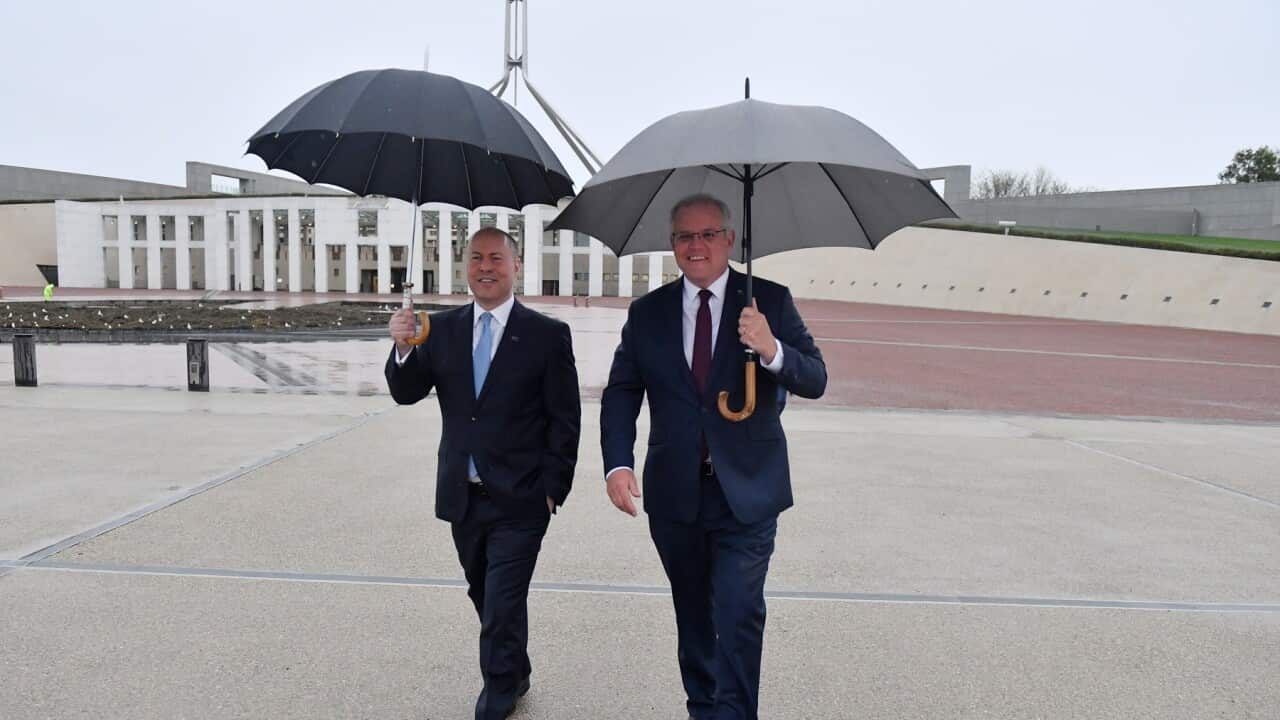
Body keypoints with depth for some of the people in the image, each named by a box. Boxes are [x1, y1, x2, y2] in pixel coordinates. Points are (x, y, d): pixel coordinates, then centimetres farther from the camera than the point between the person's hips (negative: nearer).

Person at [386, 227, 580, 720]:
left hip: (519, 500, -5)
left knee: (502, 610, -1)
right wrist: (402, 348, -17)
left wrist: (551, 490, -10)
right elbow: (406, 393, 2)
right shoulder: (441, 330, 4)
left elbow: (565, 421, -6)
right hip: (462, 496, 5)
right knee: (488, 602, 21)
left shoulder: (548, 335, -8)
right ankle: (514, 678, 43)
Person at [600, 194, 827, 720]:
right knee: (692, 613, 19)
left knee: (739, 614, -7)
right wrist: (618, 463, -15)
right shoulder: (647, 312, 2)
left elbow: (815, 381, -9)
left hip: (746, 493, -3)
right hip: (674, 494, 3)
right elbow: (620, 392, 0)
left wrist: (772, 350, -30)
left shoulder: (770, 300, -4)